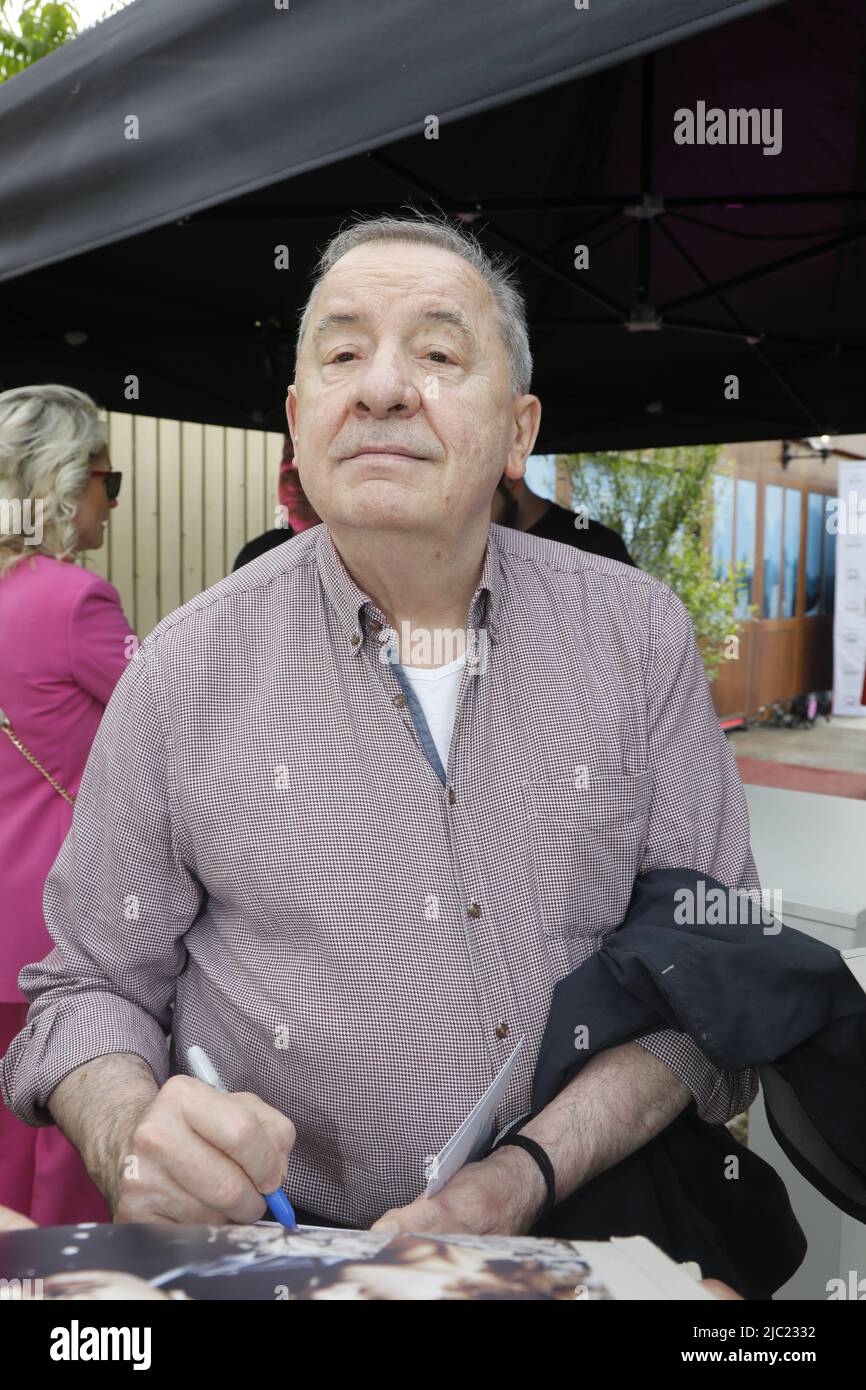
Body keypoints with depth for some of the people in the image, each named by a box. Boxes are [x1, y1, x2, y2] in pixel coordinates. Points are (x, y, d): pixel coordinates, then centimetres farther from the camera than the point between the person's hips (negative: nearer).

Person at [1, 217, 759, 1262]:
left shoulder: (638, 634, -2)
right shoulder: (187, 670, -6)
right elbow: (89, 987, 3)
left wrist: (534, 1174, -14)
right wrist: (131, 1137, -20)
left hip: (581, 1229, 1)